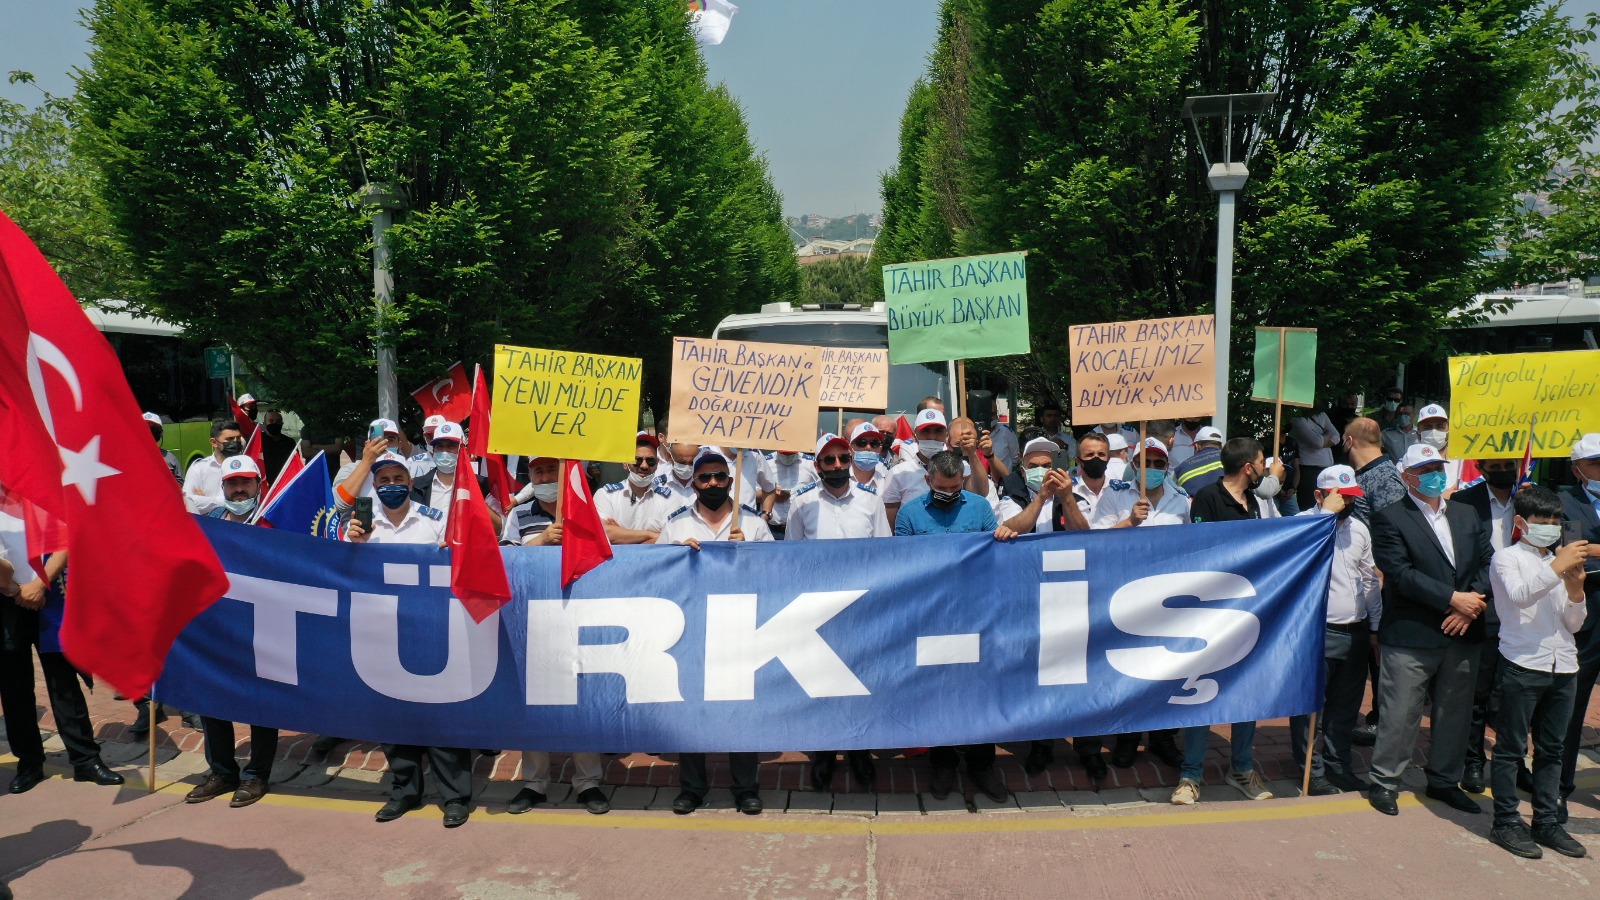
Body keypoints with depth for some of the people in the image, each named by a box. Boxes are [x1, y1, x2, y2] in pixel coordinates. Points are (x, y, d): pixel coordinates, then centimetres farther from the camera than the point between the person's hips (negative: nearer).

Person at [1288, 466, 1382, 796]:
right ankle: (1312, 769, 15)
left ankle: (1337, 765, 29)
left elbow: (1370, 579, 17)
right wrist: (1328, 511, -24)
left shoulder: (1359, 528, 10)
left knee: (1346, 706, 15)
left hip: (1355, 632, 6)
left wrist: (1376, 627, 16)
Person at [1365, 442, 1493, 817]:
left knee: (1455, 713, 15)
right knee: (1401, 714, 0)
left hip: (1462, 633, 6)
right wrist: (1453, 598, -17)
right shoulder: (1390, 520, -6)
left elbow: (1487, 563, 7)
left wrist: (1472, 603, -9)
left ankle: (1445, 780, 31)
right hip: (1411, 635, -6)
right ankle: (1384, 782, 15)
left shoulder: (1467, 516, 14)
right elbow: (1402, 574, -14)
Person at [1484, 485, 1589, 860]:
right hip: (1523, 664, -6)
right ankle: (1506, 822, 7)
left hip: (1563, 667, 6)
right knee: (1511, 748, 1)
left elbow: (1574, 624, 12)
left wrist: (1575, 591, -5)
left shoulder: (1561, 562, 15)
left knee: (1551, 749, 12)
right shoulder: (1507, 558, 0)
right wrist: (1556, 568, -25)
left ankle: (1546, 821, 21)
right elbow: (1519, 595, -21)